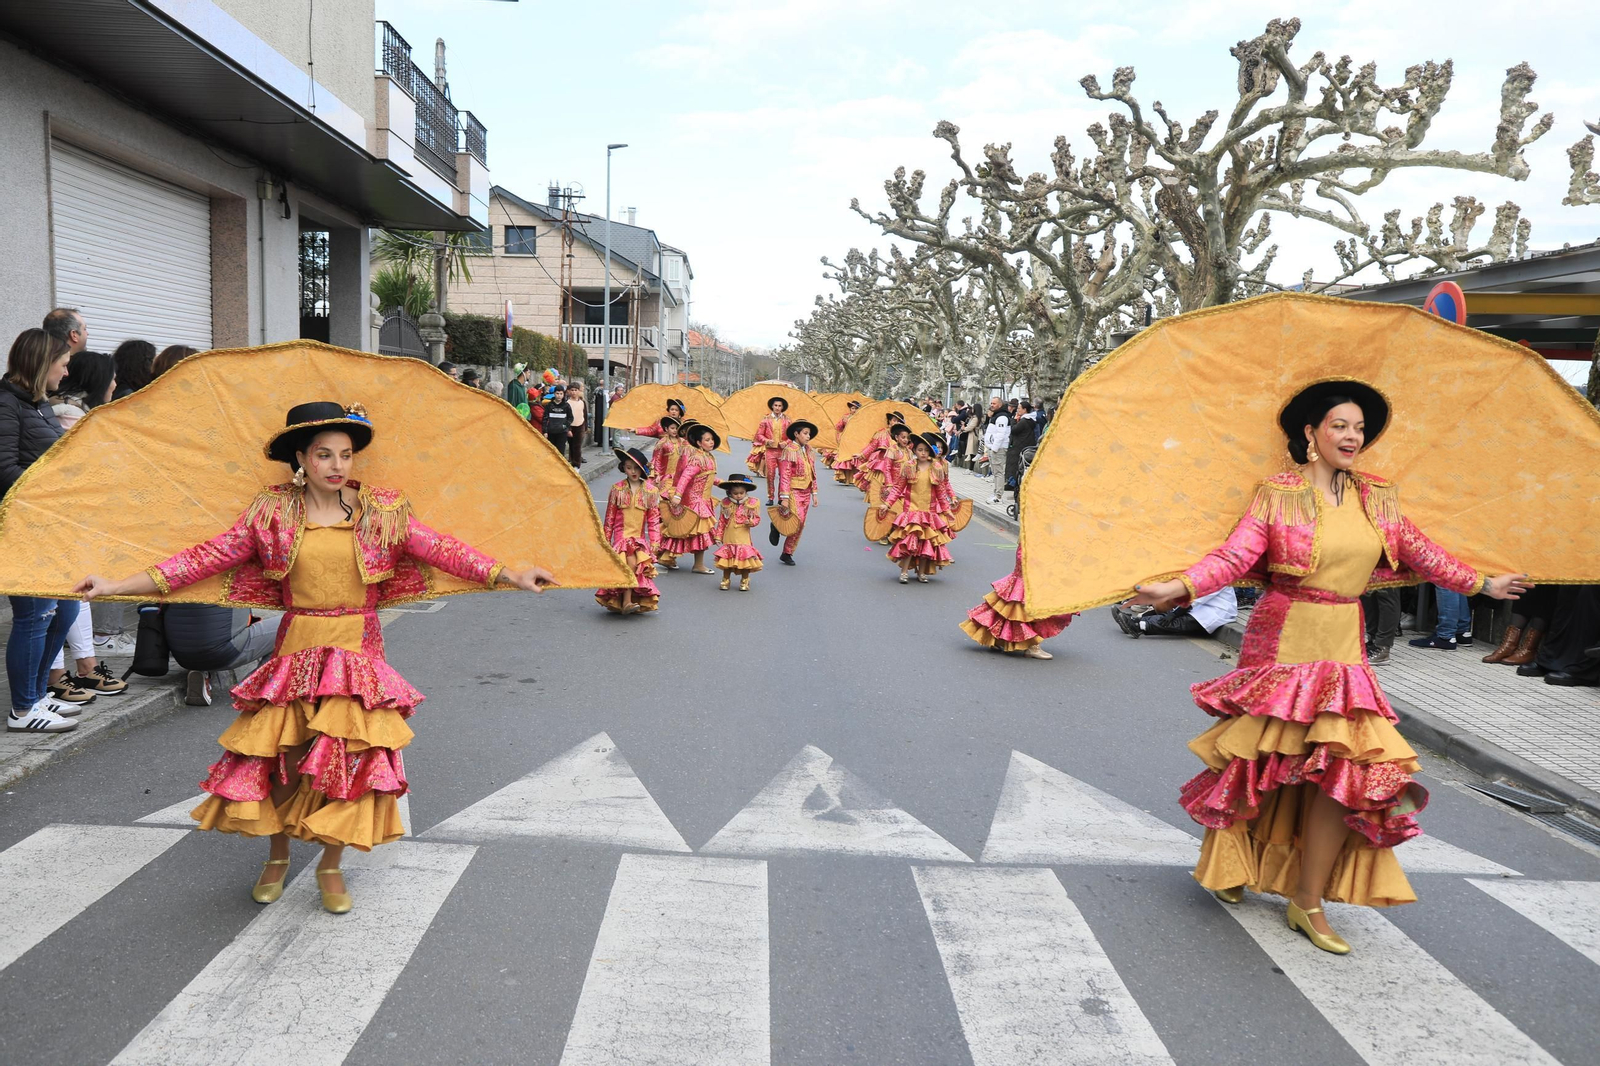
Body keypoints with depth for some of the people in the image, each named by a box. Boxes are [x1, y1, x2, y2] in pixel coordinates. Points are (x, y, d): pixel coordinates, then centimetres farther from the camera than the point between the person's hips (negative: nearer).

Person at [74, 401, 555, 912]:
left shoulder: (382, 510, -2)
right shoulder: (272, 512, -2)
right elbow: (208, 556, -3)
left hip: (359, 650, 0)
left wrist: (509, 575, -15)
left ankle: (331, 866, 22)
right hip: (297, 650, 0)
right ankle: (277, 857, 30)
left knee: (352, 756, -1)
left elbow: (439, 549, -6)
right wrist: (117, 585, -7)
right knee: (277, 755, 3)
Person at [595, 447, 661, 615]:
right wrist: (606, 540, 8)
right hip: (621, 537, -1)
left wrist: (654, 543, -1)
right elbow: (609, 518, 7)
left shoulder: (651, 491, 3)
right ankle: (626, 602, -15)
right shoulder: (617, 489, 2)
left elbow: (654, 520, 4)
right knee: (630, 562, -23)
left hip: (640, 539, 1)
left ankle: (626, 602, 0)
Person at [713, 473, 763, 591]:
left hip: (743, 538, -2)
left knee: (745, 557, 0)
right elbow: (721, 521, 7)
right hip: (728, 538, 2)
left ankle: (744, 581, 16)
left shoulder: (751, 503, -4)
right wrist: (718, 536, 5)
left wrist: (751, 522, -23)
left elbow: (757, 518, 0)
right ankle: (725, 580, 20)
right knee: (726, 559, 6)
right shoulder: (725, 503, 2)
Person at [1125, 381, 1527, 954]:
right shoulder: (1276, 493, -6)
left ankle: (1308, 902, 10)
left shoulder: (1378, 496, 8)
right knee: (1263, 763, 4)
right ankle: (1230, 867, 29)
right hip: (1282, 643, -4)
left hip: (1343, 646, 4)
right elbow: (1235, 555, -15)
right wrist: (1178, 587, -29)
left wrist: (1482, 583, 28)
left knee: (1343, 768, -3)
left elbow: (1419, 551, 21)